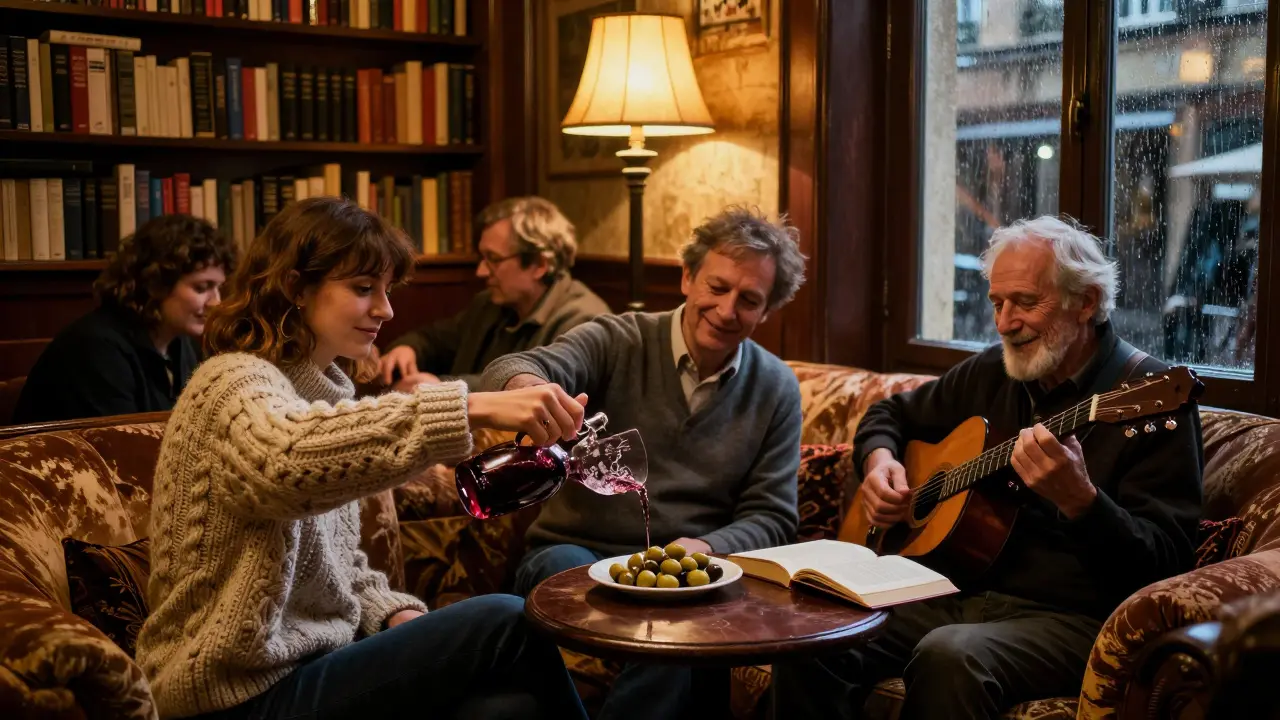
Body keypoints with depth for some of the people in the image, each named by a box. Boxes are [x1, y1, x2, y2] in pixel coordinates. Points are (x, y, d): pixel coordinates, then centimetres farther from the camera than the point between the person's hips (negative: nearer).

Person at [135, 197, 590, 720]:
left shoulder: (323, 388, 14)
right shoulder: (236, 383, -12)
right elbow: (287, 456, -38)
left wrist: (397, 617, -2)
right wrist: (473, 407, -44)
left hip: (316, 664, 7)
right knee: (503, 622, -22)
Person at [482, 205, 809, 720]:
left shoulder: (776, 390, 6)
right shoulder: (617, 341, -3)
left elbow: (771, 516, 5)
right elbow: (510, 370, -21)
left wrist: (706, 549, -17)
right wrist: (531, 387, -47)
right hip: (576, 551, 0)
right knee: (563, 565, -35)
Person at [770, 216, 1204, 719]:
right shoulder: (991, 372, 13)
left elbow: (1164, 564, -14)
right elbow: (891, 412, 29)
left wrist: (1078, 499, -31)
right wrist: (880, 459, 7)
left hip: (1069, 617, -5)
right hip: (954, 595, 6)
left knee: (949, 656, -36)